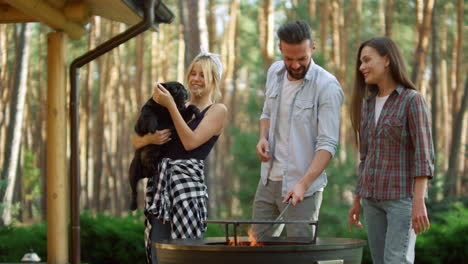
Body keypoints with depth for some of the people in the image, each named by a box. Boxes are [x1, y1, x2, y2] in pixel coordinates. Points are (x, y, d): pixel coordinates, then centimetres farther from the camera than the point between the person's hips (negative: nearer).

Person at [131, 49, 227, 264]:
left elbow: (190, 142, -10)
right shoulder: (179, 106, 18)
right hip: (159, 182, 5)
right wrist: (149, 138, -7)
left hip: (188, 182, -5)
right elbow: (136, 141, 16)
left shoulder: (218, 110, 4)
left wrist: (171, 106, -9)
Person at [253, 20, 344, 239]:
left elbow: (327, 144, -18)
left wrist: (303, 184, -29)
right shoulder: (274, 73, 5)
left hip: (303, 187, -6)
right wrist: (263, 137, 0)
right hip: (269, 180, 6)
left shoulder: (327, 86, -15)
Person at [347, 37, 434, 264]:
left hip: (403, 196, -7)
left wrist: (419, 201, -22)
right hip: (374, 198, 7)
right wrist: (357, 200, 16)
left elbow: (423, 155, -14)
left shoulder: (412, 100, -9)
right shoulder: (368, 104, 12)